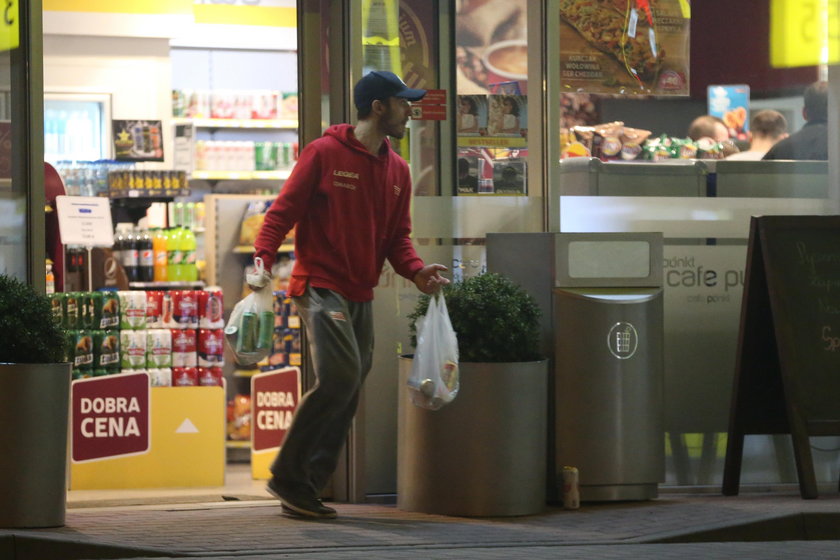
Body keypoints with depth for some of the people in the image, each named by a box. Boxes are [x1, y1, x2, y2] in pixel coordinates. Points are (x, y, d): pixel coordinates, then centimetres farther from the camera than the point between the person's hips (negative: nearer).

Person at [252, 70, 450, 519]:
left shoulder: (397, 170, 15)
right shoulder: (324, 153, -5)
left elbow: (397, 237, 16)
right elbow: (284, 209, -6)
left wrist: (416, 272, -3)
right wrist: (264, 256, -22)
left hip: (361, 297, 8)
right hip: (320, 286, -8)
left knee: (346, 397, 6)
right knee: (340, 378, -21)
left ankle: (304, 491, 13)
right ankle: (288, 476, -10)